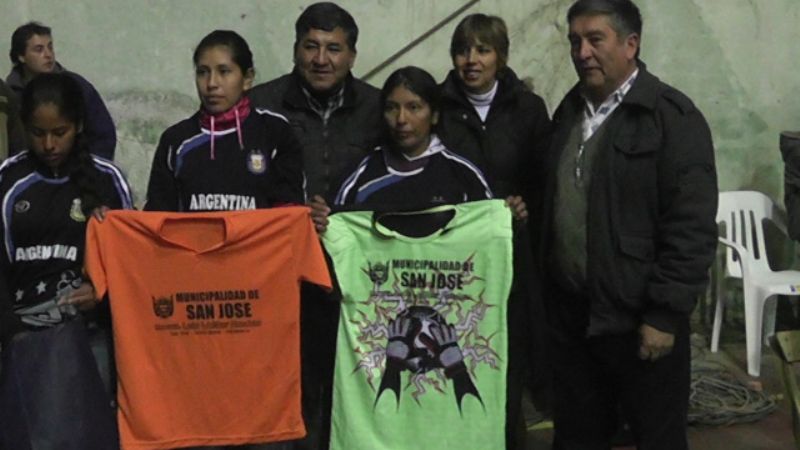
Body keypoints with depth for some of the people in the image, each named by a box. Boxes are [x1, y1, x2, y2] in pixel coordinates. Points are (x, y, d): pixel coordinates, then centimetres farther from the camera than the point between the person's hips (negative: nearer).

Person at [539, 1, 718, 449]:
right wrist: (549, 291, 13)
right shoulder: (570, 109, 11)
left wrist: (665, 314, -18)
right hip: (571, 311, 6)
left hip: (638, 316, -6)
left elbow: (692, 227, -16)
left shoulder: (672, 116, -11)